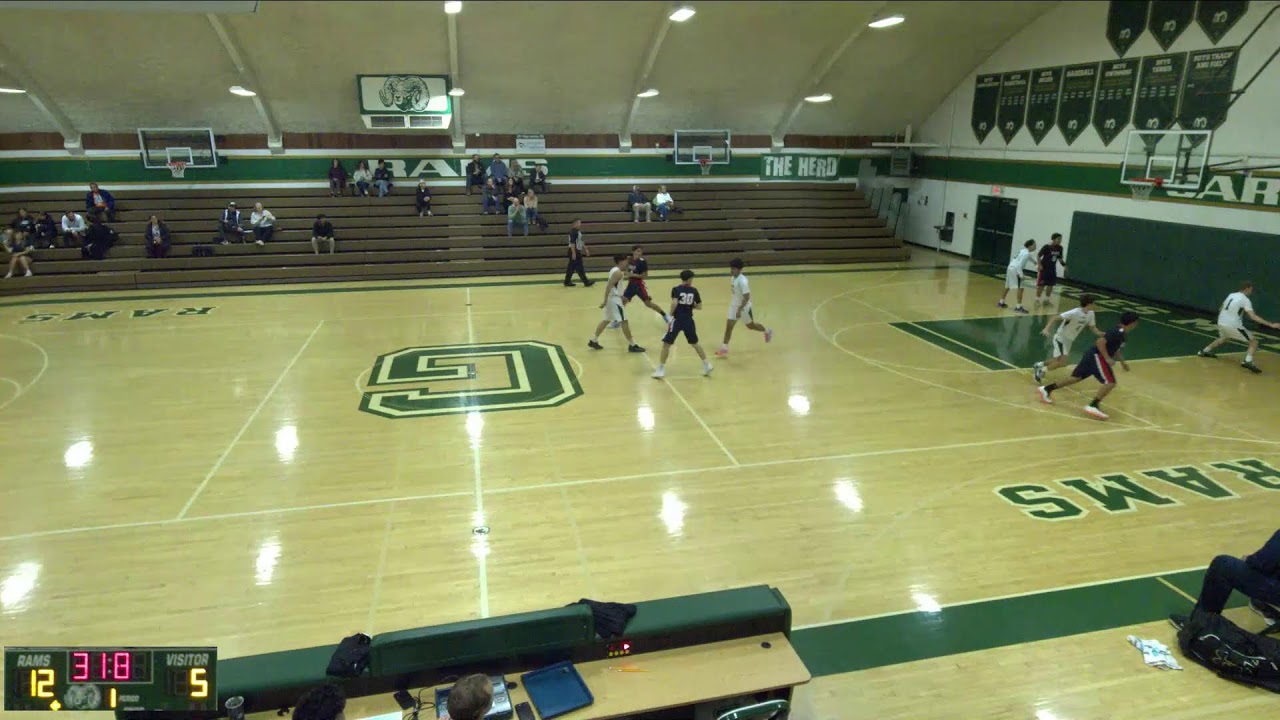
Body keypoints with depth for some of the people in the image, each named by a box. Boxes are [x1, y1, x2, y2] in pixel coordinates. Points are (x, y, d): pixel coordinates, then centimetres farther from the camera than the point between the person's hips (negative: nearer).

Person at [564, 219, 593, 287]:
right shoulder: (573, 232, -16)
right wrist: (573, 253, -25)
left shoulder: (579, 231, 15)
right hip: (574, 252, -10)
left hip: (578, 252, 10)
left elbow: (581, 242, 24)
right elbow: (572, 243, -22)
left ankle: (567, 282, 17)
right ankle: (586, 282, -3)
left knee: (571, 267, 12)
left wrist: (586, 250, 23)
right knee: (579, 268, -5)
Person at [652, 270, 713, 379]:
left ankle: (661, 369, 1)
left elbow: (674, 303, -20)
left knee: (666, 344, 3)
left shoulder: (676, 289, -5)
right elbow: (699, 307, 6)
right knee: (694, 343, 20)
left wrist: (671, 316, -9)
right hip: (688, 320, 3)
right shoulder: (694, 290, 4)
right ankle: (707, 365, 25)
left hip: (677, 320, -3)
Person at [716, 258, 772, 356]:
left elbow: (747, 297, -29)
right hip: (734, 304, 7)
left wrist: (739, 309, -30)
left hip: (744, 306, -7)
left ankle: (767, 331, 42)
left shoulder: (742, 281, -29)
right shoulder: (733, 277, -2)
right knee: (729, 325, 0)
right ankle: (724, 348, 5)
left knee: (750, 325, 15)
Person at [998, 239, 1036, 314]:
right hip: (1015, 269, -10)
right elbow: (1019, 264, -21)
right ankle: (1018, 307, -15)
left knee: (1007, 287, 22)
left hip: (1010, 267, 10)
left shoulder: (1023, 251, 15)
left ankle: (1001, 302, 33)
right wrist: (1021, 275, -22)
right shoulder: (1026, 253, -13)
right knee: (1020, 288, -10)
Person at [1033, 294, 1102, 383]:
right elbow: (1055, 318, -31)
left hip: (1069, 340, 9)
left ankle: (1039, 365, 35)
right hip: (1060, 338, -9)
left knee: (1059, 360, 16)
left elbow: (1092, 328, 11)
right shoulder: (1074, 313, -28)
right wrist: (1047, 329, -45)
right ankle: (1041, 370, -1)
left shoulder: (1091, 314, -3)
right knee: (1061, 362, -17)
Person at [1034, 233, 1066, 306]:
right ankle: (1037, 299, 9)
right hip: (1044, 268, -6)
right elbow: (1039, 256, -11)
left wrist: (1064, 265, 5)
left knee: (1051, 285, 8)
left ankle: (1046, 299, 19)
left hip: (1052, 269, 6)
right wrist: (1039, 265, -18)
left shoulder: (1060, 248, 2)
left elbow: (1060, 258, 14)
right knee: (1041, 284, -2)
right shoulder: (1047, 247, -17)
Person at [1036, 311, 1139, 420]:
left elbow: (1114, 348, 32)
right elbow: (1100, 342, -27)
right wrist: (1107, 358, -25)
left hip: (1093, 355, 10)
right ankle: (1092, 406, -17)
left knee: (1076, 377, 14)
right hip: (1097, 356, -10)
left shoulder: (1121, 332, 16)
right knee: (1110, 383, -13)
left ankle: (1046, 389, 16)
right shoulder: (1118, 332, -17)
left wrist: (1122, 362, 33)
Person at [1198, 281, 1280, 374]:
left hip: (1221, 323, 7)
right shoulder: (1245, 300, -10)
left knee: (1223, 338, 38)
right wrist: (1271, 325, -18)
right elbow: (1253, 317, -18)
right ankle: (1248, 362, -18)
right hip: (1233, 325, -7)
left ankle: (1204, 351, 44)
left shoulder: (1231, 295, 12)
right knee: (1253, 341, 0)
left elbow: (1221, 309, 23)